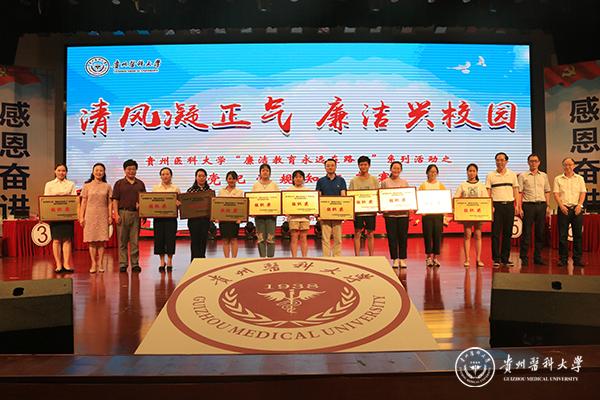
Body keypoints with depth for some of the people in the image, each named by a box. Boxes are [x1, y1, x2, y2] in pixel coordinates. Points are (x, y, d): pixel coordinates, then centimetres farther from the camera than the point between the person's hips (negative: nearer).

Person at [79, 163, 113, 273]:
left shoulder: (107, 187, 7)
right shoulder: (87, 186, 6)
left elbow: (109, 203, 7)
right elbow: (83, 203, 5)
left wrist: (110, 216, 1)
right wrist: (81, 217, 0)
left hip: (103, 216, 0)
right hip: (90, 215, 0)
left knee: (101, 240, 0)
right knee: (91, 240, 0)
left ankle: (100, 263, 7)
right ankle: (93, 264, 6)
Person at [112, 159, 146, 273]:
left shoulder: (140, 184, 13)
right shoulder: (119, 183, 6)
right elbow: (115, 200, 1)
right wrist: (116, 214, -8)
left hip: (136, 214, 2)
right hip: (123, 213, -2)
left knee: (135, 241, 4)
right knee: (122, 240, 2)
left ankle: (135, 264, 9)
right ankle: (123, 264, 9)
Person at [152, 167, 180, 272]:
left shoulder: (176, 188, 7)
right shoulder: (155, 188, 11)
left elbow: (180, 202, 5)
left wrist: (178, 204, -18)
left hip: (171, 217, -1)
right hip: (158, 216, 1)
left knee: (170, 239, -2)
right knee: (159, 239, 2)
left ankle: (169, 262, 11)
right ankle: (162, 262, 15)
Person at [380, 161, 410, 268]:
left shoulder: (405, 183, 13)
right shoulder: (385, 182, 5)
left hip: (403, 213, 2)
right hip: (390, 213, -2)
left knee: (403, 236, 3)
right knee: (392, 237, 1)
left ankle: (402, 259, 13)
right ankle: (394, 258, 11)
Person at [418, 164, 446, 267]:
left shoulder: (441, 185, 10)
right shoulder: (423, 185, 6)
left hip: (438, 213, 1)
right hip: (426, 213, -1)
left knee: (437, 235, 1)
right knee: (427, 235, -1)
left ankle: (435, 257, 11)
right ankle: (429, 256, 10)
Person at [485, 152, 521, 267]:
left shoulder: (512, 175, 11)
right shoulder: (490, 176, 4)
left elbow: (516, 191, 11)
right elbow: (488, 193, 1)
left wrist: (517, 205, 2)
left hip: (509, 205, 2)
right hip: (496, 205, -2)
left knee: (508, 233, 5)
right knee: (496, 233, -3)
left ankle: (505, 258, 14)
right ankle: (496, 259, 2)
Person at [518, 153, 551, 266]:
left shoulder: (544, 176, 14)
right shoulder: (522, 176, 3)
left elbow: (547, 192, 16)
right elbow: (519, 192, -1)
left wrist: (548, 206, 6)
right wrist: (520, 208, -8)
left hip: (541, 205, 3)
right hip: (528, 205, -3)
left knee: (540, 232, 6)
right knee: (526, 232, -3)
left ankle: (538, 257, 15)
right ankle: (524, 258, 2)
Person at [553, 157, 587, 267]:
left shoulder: (580, 178, 11)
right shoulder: (558, 179, 8)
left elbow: (583, 193, 5)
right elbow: (556, 194, 1)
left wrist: (579, 205, -9)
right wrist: (561, 206, -11)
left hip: (577, 209, 1)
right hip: (563, 208, -1)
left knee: (578, 234, 1)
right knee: (562, 235, -1)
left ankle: (577, 259, 8)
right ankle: (563, 259, 5)